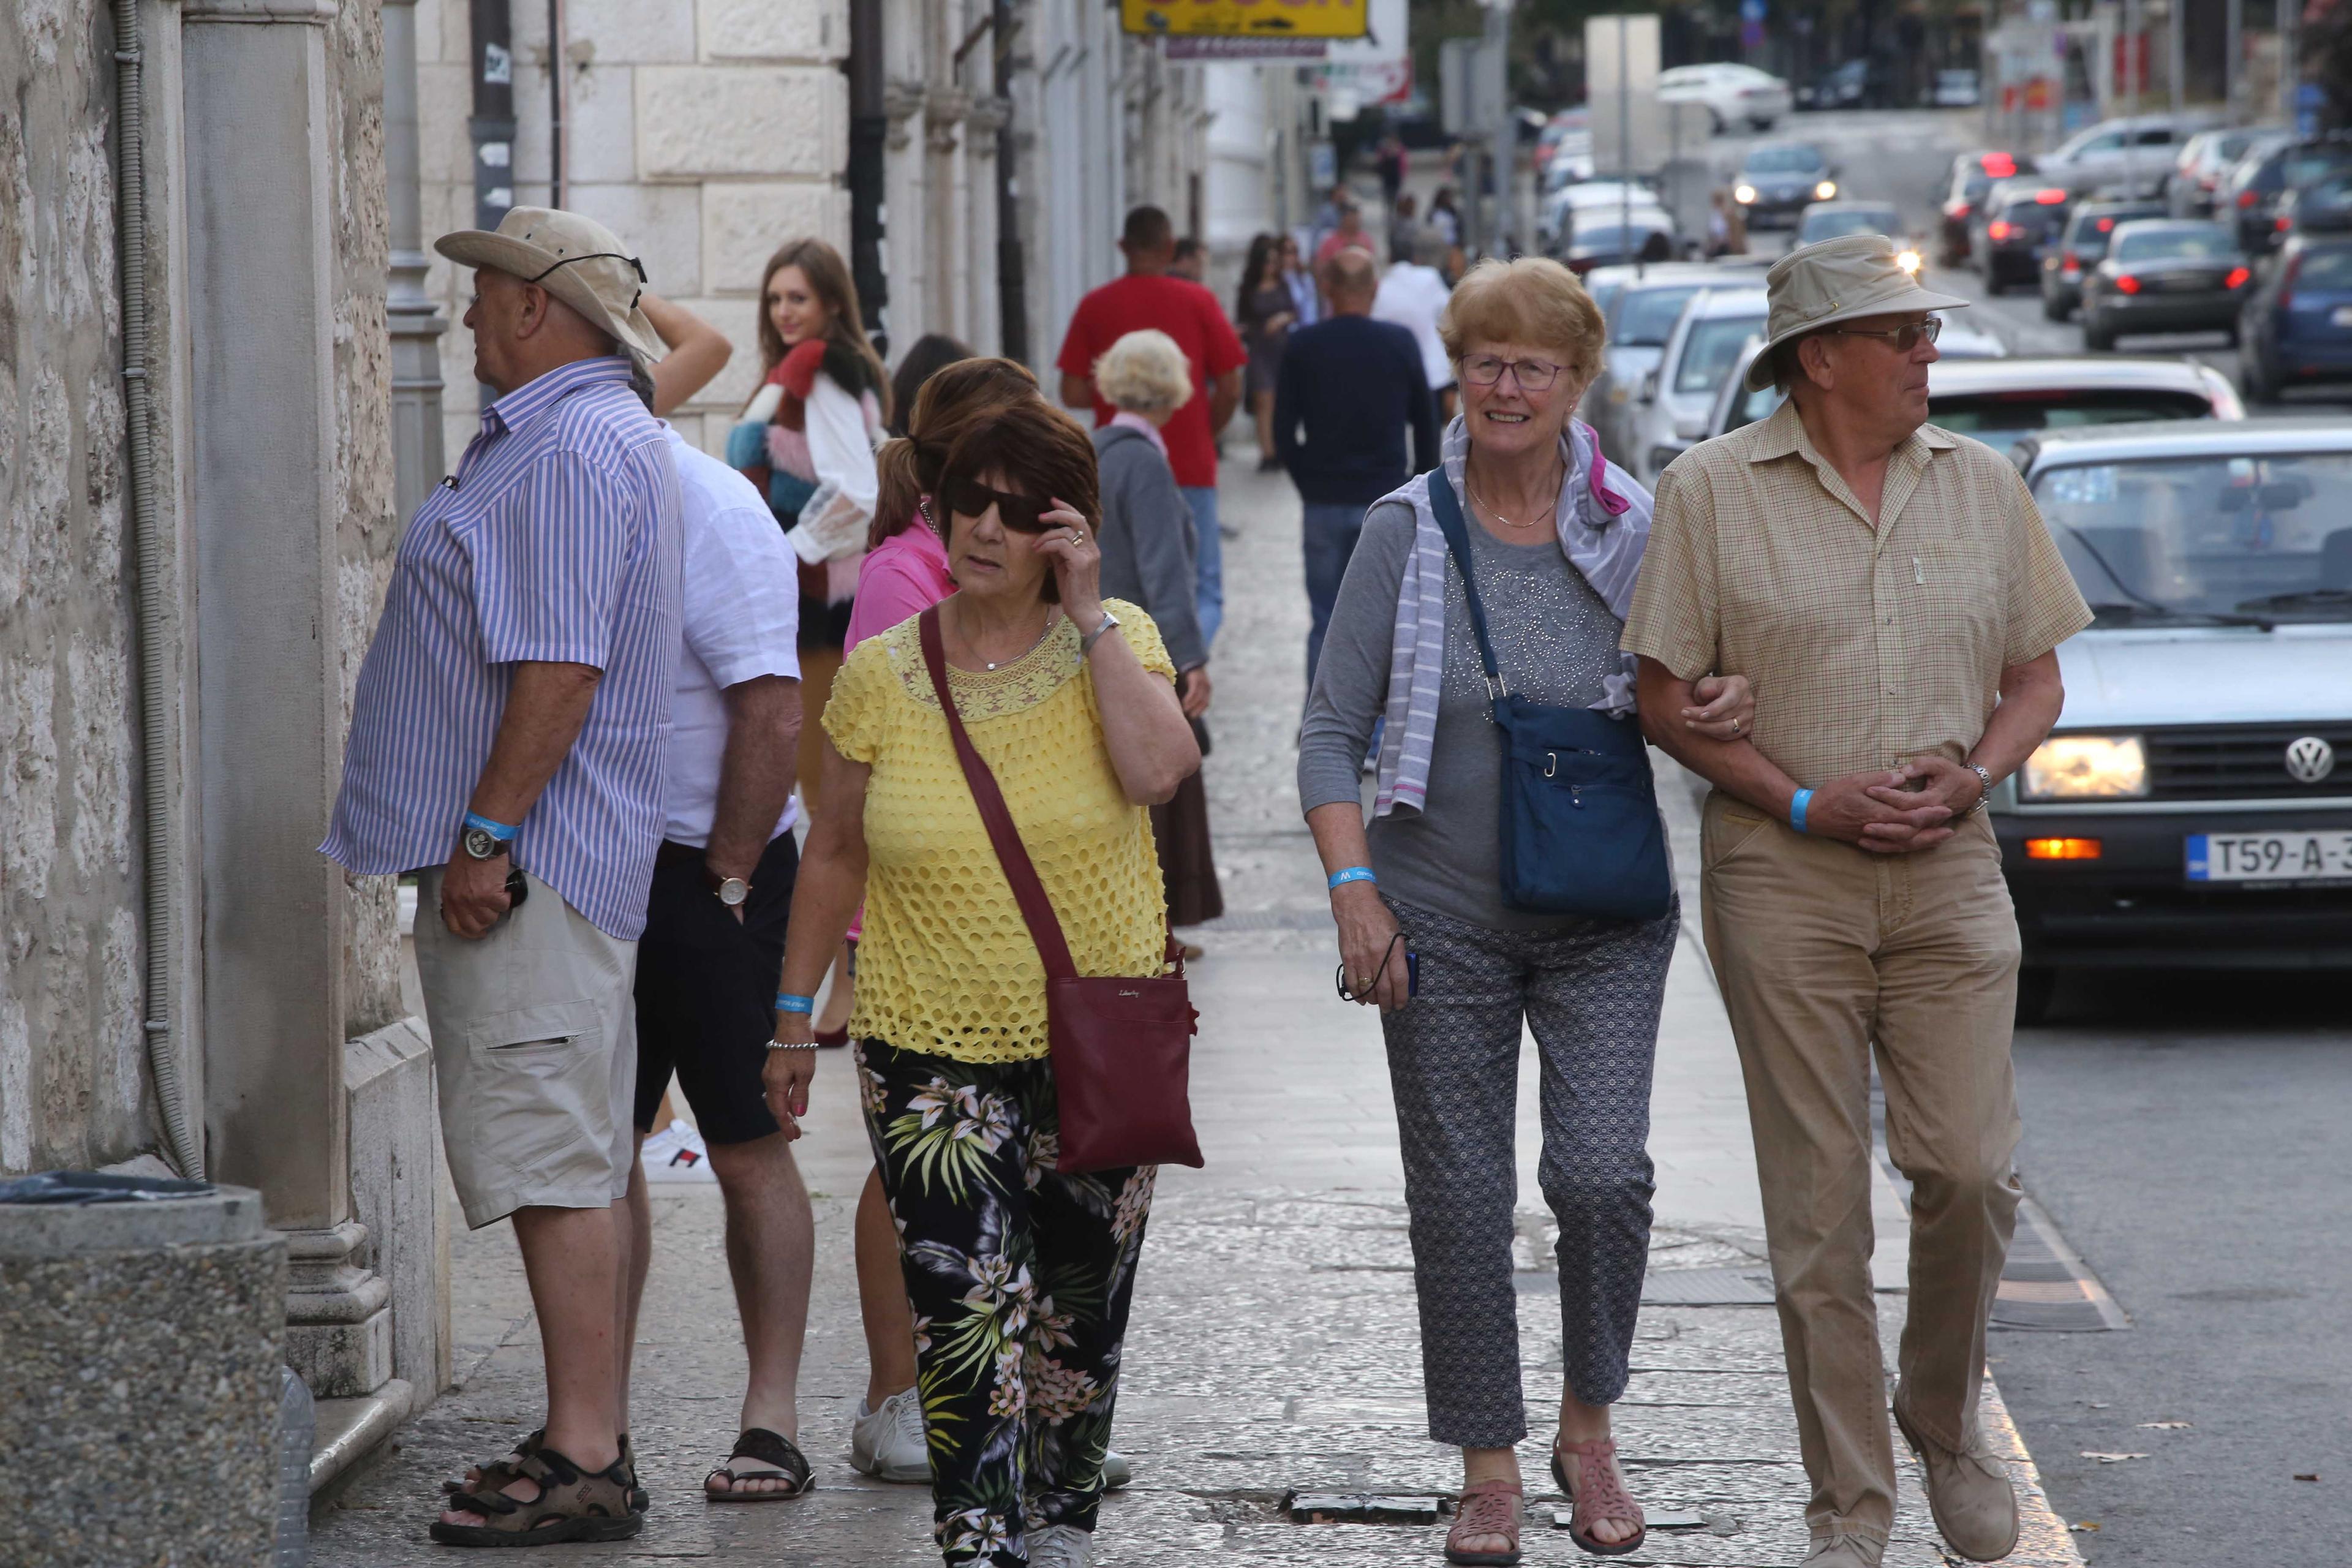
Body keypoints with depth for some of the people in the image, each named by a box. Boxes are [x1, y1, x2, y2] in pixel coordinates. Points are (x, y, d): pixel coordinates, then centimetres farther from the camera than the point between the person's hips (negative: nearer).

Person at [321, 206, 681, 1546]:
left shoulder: (573, 449, -16)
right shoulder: (571, 434, 19)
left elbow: (560, 668, -23)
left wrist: (487, 835, -23)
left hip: (530, 856, -11)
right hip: (548, 863, 11)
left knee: (554, 1160, -11)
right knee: (576, 1160, 13)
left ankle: (585, 1464, -11)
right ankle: (590, 1444, 18)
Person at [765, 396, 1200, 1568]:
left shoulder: (1114, 641, -2)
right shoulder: (881, 676, 0)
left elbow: (1157, 769, -22)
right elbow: (836, 852, 10)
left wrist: (1088, 614, -18)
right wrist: (794, 1013, 10)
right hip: (930, 1044, -1)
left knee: (1079, 1306, 12)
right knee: (967, 1309, -14)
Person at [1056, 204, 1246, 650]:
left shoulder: (1095, 307, 0)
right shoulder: (1198, 302, -2)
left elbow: (1073, 394, -2)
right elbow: (1230, 389, -1)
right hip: (1190, 470, -1)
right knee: (1205, 594, 3)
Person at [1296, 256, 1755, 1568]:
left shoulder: (1632, 534, 1)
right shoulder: (1408, 534, -1)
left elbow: (1686, 692, 12)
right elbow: (1333, 730, 1)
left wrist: (1738, 702, -13)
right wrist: (1355, 890, -11)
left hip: (1604, 915, 0)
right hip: (1444, 917, 0)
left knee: (1603, 1173, -13)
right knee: (1460, 1199, 3)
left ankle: (1591, 1427, 10)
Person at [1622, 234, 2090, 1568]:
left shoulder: (1984, 485, 9)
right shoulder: (1714, 490, 0)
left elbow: (2038, 680, 14)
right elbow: (1666, 698, 0)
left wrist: (1972, 776, -6)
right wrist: (1807, 802, -10)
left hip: (1950, 870, 2)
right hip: (1784, 880, -2)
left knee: (1971, 1169, -7)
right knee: (1818, 1201, 0)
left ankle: (1949, 1419, 20)